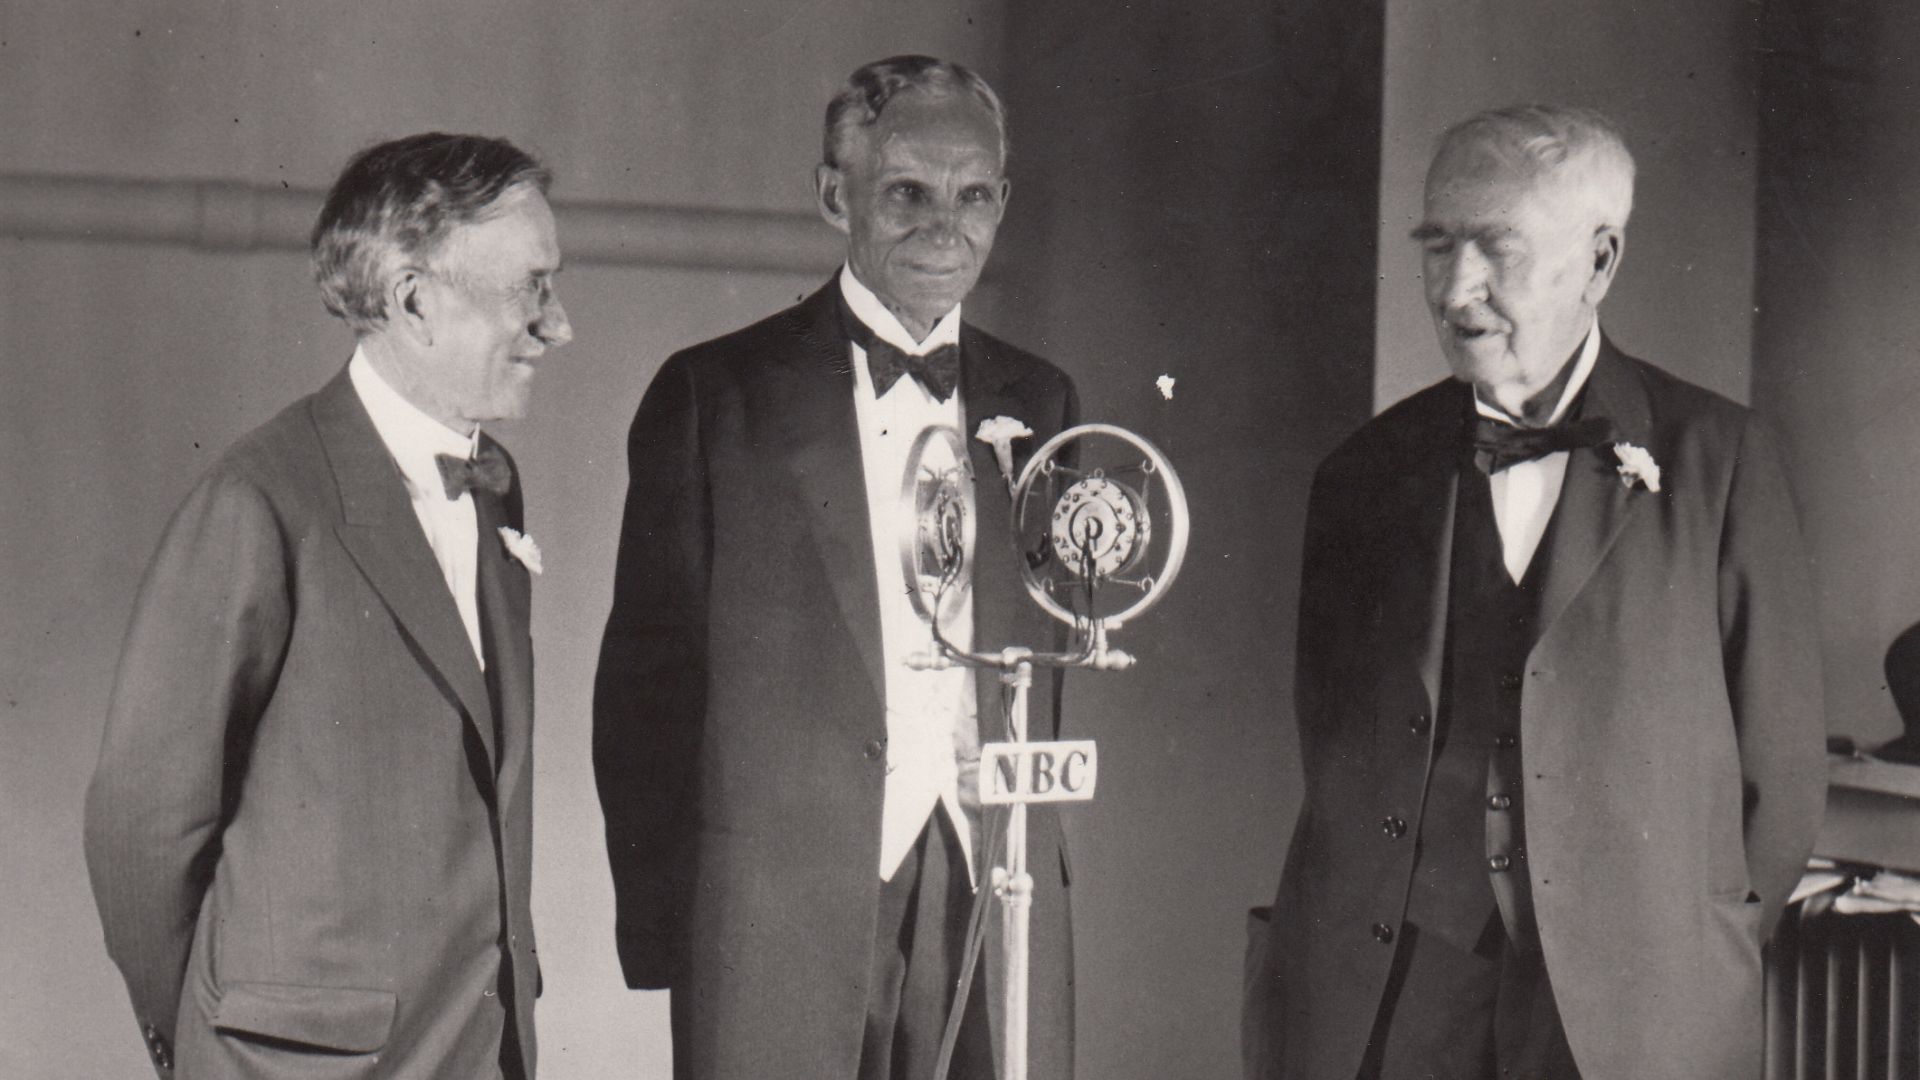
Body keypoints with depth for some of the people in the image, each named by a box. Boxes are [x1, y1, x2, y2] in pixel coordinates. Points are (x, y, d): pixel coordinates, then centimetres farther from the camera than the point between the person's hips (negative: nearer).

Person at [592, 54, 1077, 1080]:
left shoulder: (1040, 403, 13)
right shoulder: (713, 395, 1)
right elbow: (646, 684, 0)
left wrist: (1041, 870, 10)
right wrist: (661, 929, -3)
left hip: (998, 909, 3)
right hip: (780, 918, -3)